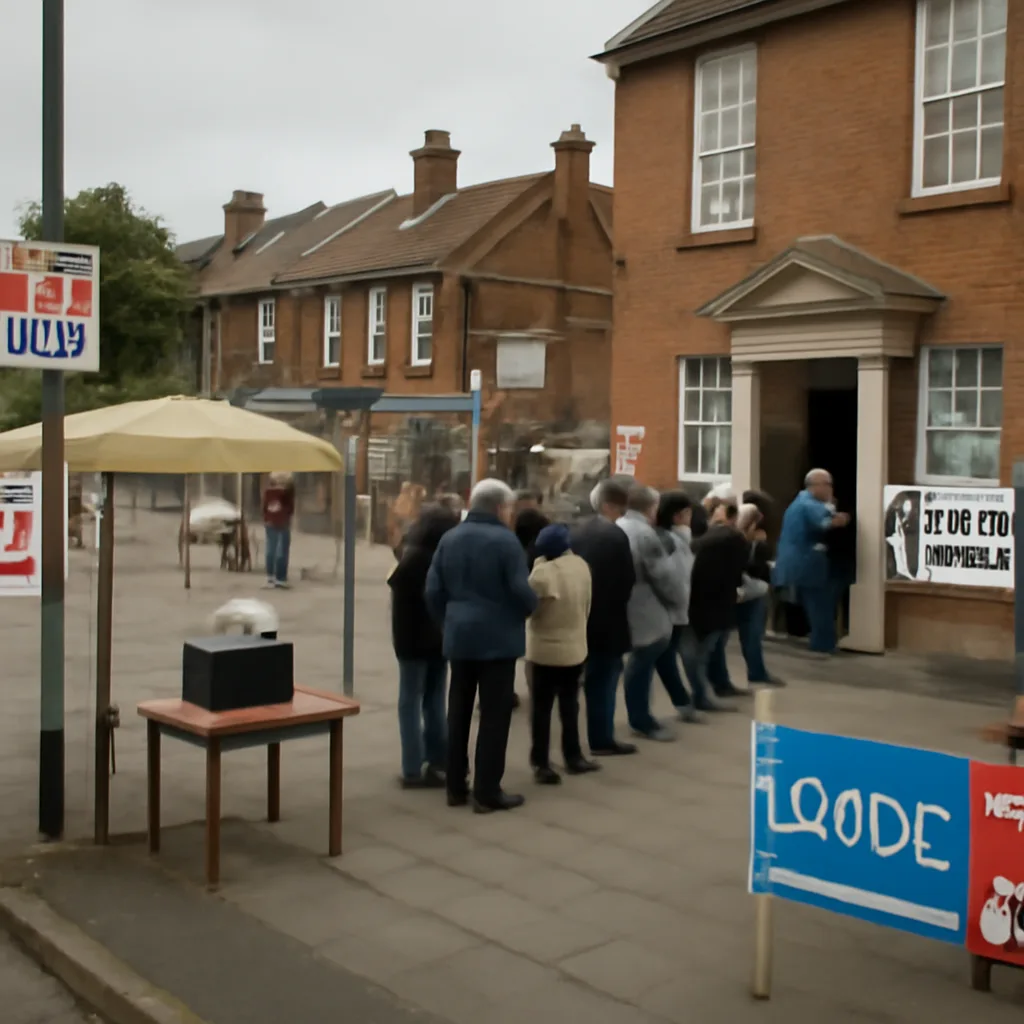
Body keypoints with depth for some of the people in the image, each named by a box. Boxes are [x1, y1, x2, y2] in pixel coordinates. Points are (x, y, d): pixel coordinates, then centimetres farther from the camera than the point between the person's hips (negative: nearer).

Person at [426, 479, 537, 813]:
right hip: (497, 637, -6)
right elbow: (521, 591, -17)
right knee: (494, 716, 1)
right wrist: (530, 607, 4)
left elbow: (433, 591, 5)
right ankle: (487, 793, 4)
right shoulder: (505, 540, -13)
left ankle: (456, 787, 20)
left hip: (459, 636, 6)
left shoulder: (449, 539, 6)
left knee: (458, 712, 13)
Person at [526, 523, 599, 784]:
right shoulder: (581, 566, -4)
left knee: (542, 706, 5)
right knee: (569, 702, 17)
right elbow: (587, 605, 7)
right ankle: (573, 756, 24)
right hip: (575, 647, 4)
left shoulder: (542, 573, -22)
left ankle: (540, 762, 7)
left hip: (545, 649, -4)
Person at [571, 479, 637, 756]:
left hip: (585, 613, 7)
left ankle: (599, 735, 23)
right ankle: (602, 739, 7)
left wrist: (585, 600, 14)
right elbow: (627, 578, -14)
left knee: (594, 677, 16)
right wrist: (620, 601, 4)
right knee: (605, 677, 1)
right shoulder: (616, 535, -16)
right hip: (608, 617, -7)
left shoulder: (580, 533, 5)